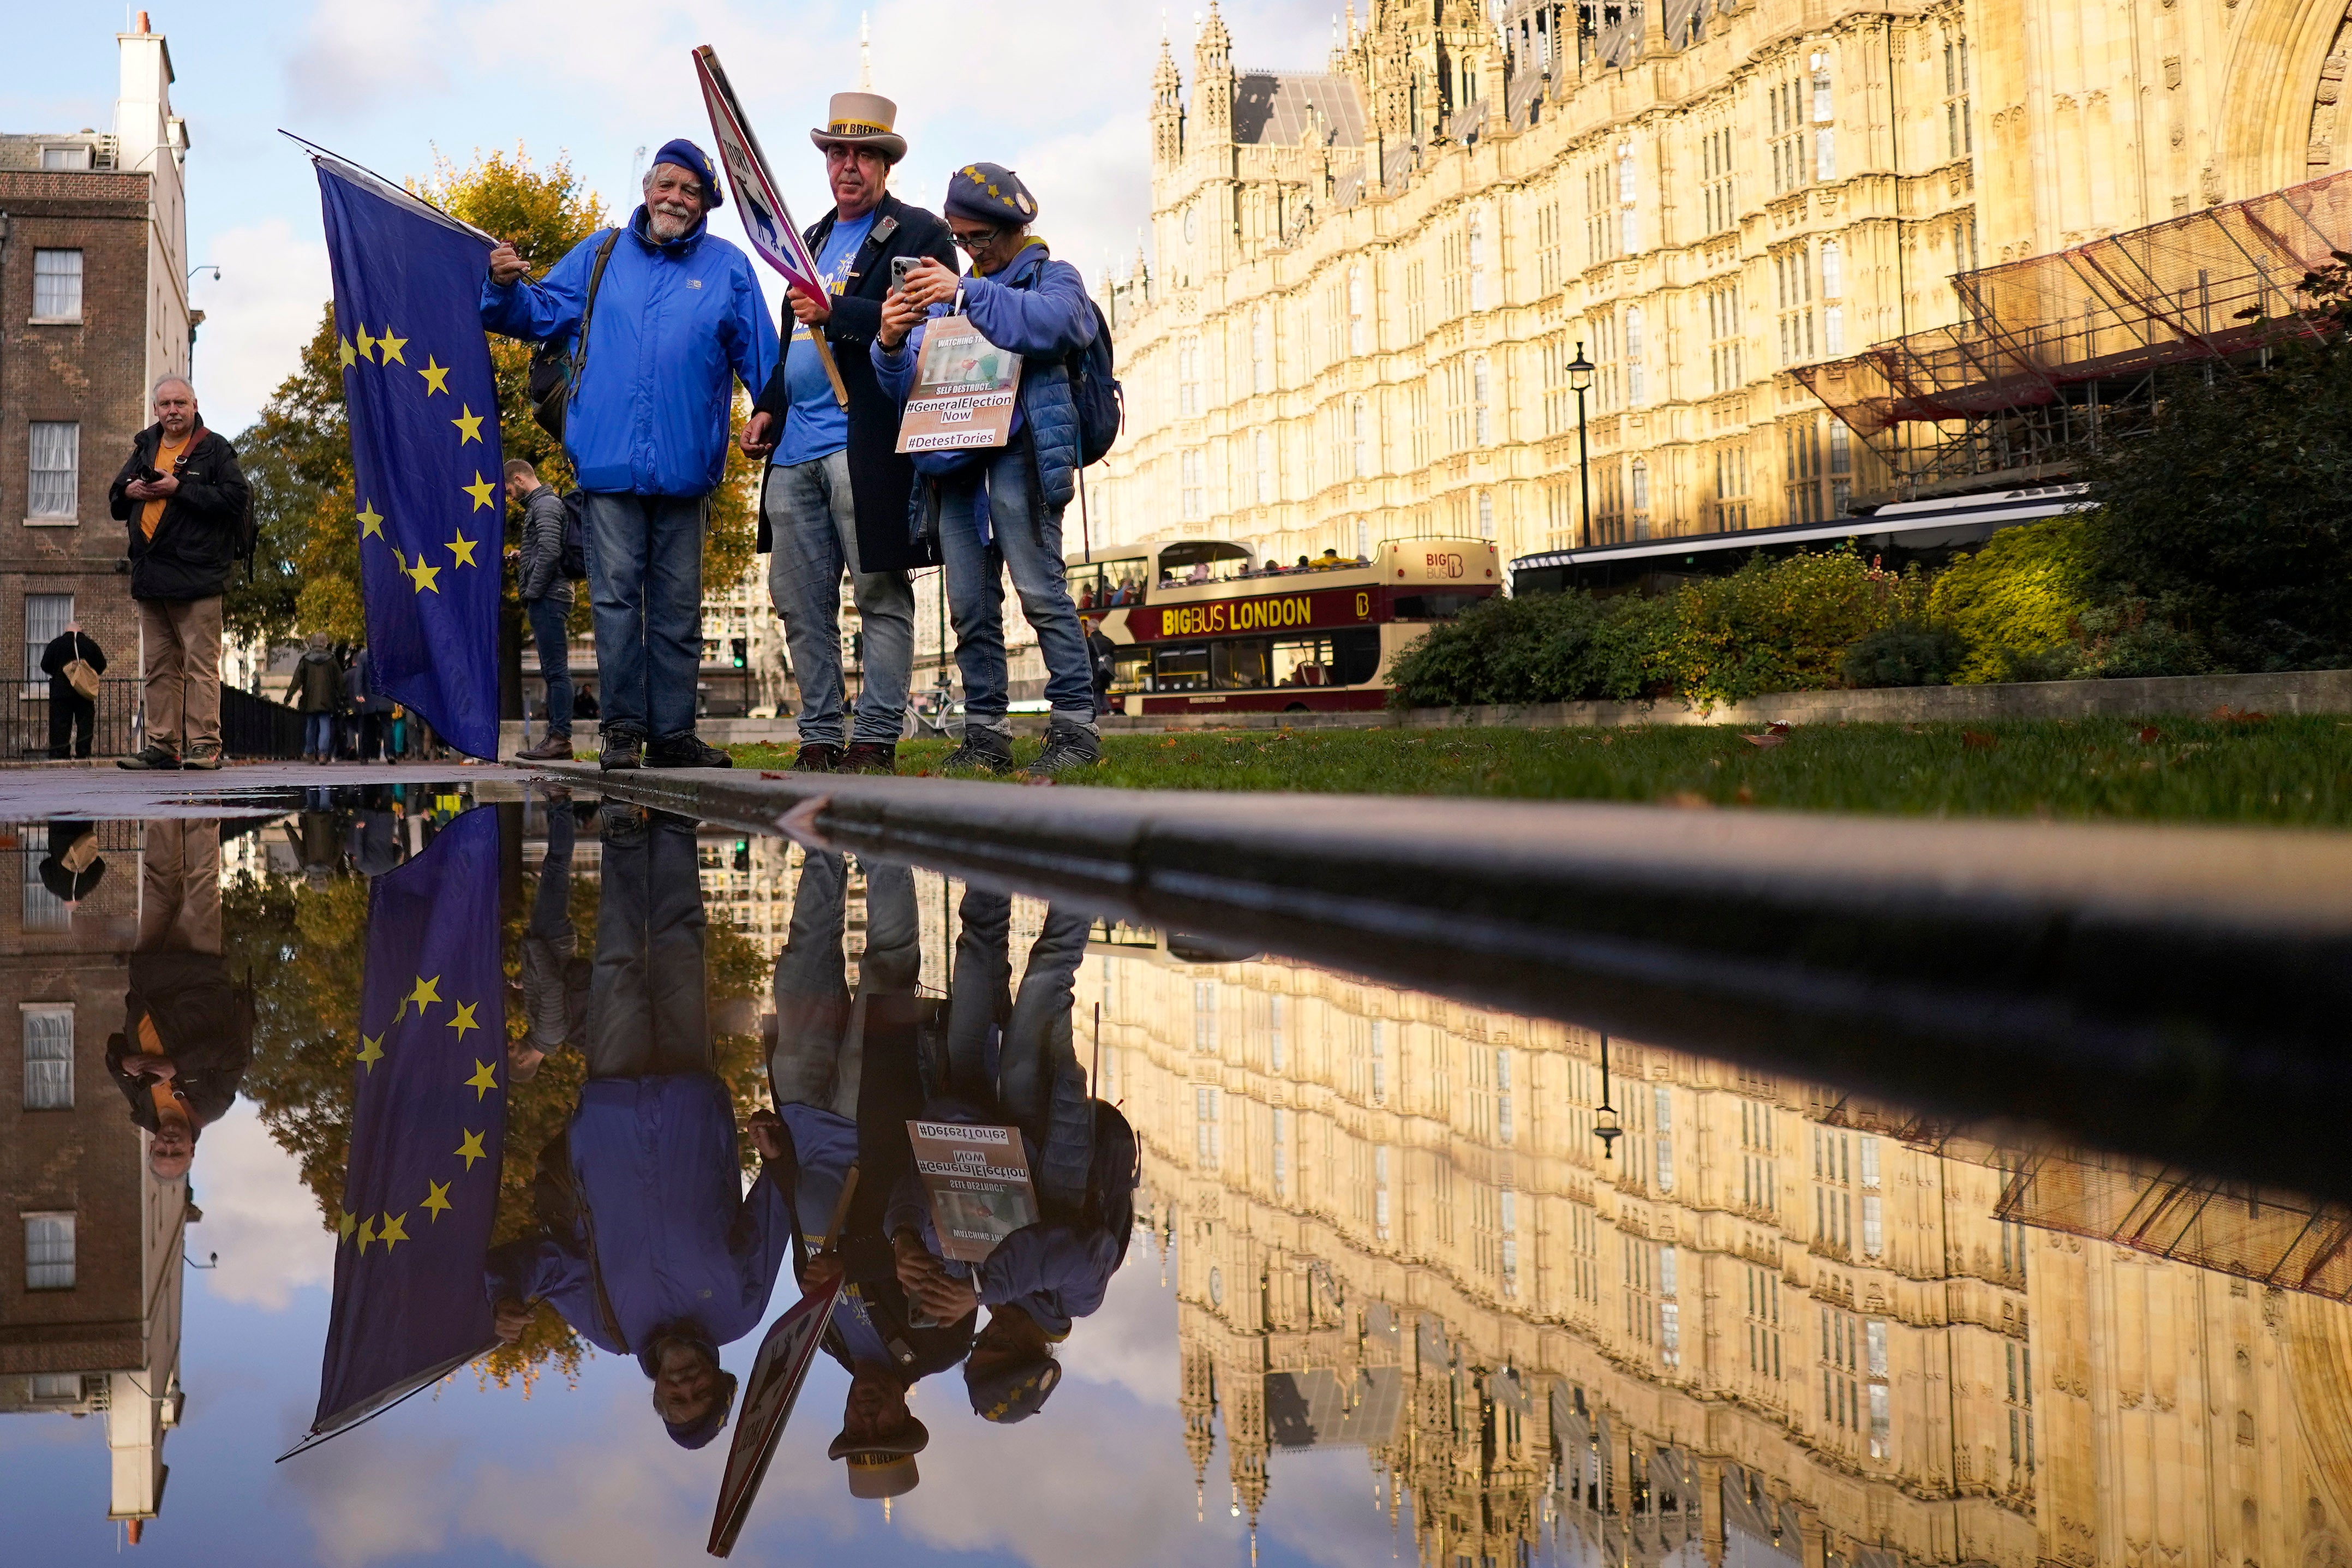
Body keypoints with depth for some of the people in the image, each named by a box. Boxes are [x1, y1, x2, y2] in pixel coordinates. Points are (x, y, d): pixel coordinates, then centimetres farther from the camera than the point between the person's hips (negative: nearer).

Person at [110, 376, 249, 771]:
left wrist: (180, 489, -15)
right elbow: (115, 500, 26)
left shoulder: (214, 449, 0)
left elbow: (236, 498, -13)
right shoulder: (145, 448, 18)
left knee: (201, 664, -9)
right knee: (160, 667, 8)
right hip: (149, 576, 7)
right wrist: (128, 491, 2)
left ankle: (204, 745, -9)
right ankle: (163, 745, 11)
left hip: (196, 573, -7)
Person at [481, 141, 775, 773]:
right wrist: (507, 286, -6)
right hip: (608, 461, 0)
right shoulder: (600, 254, 12)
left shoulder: (727, 268, 9)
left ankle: (673, 732, 12)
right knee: (615, 596, -3)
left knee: (678, 605, 6)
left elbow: (760, 359, 9)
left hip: (684, 466, 0)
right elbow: (540, 314, 14)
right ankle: (624, 727, 3)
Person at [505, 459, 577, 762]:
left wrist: (532, 593, -17)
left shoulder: (546, 504, -9)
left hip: (548, 597, -11)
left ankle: (560, 738, -15)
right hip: (548, 600, 11)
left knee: (556, 670, -12)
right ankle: (556, 737, 11)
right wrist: (523, 557, 14)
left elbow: (550, 551, -20)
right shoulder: (541, 504, 23)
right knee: (551, 671, 10)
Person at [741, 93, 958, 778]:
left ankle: (877, 739, -2)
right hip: (795, 445, 8)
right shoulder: (813, 240, 25)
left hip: (864, 444, -8)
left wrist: (836, 313, -19)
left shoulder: (918, 233, 1)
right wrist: (767, 406, 15)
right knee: (798, 602, 6)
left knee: (879, 595, -5)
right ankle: (820, 739, 12)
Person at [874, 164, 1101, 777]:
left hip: (1018, 450, -5)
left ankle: (1075, 726, -12)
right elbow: (905, 383, 18)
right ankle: (985, 734, 6)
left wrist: (969, 292, -20)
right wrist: (891, 344, -5)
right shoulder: (946, 295, 26)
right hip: (956, 461, 5)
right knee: (969, 606, 2)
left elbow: (1056, 323, -15)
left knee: (1040, 589, -14)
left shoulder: (1053, 277, 11)